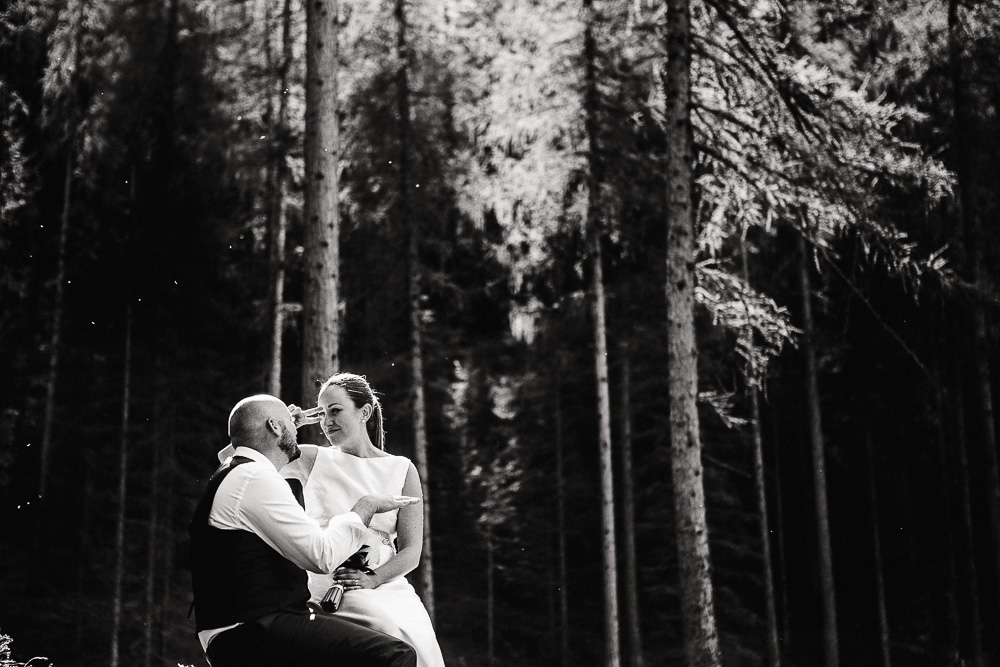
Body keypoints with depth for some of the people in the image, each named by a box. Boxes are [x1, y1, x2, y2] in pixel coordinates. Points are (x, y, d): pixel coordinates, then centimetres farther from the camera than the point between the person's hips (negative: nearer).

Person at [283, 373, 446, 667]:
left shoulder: (402, 470, 10)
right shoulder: (313, 460, 10)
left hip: (385, 584, 1)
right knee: (388, 630, -33)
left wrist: (372, 578, -15)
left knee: (418, 640, -31)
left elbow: (411, 553, 4)